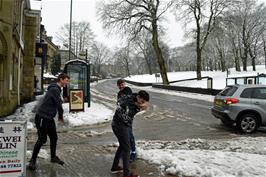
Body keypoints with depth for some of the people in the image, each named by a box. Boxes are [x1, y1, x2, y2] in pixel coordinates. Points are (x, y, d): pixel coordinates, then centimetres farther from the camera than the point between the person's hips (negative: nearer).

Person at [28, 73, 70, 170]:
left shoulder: (56, 89, 16)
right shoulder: (54, 89, -16)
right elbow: (58, 104, -14)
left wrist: (59, 116, 9)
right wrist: (61, 116, 0)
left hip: (49, 118, 10)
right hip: (42, 117, -10)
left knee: (54, 138, 13)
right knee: (42, 139, -4)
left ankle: (53, 157, 27)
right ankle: (33, 160, 9)